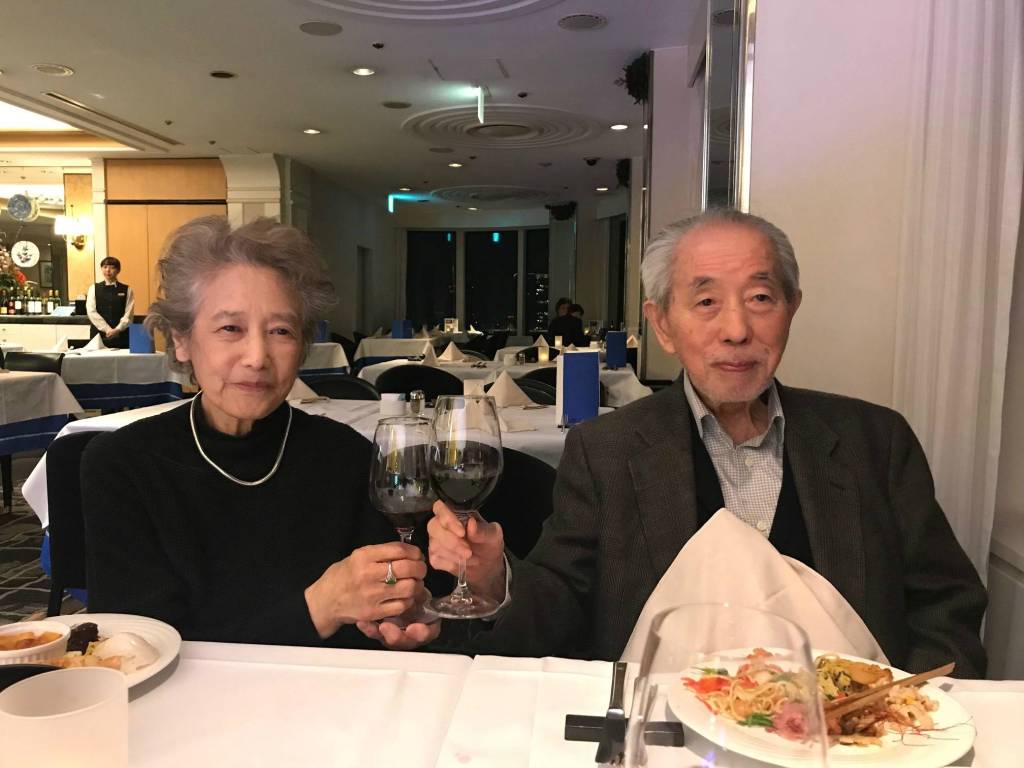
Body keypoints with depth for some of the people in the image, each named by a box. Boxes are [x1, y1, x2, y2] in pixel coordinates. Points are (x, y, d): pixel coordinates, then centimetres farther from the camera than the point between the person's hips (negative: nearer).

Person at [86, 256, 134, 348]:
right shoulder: (93, 289, 9)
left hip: (121, 336, -1)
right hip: (99, 334, 1)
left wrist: (117, 330, -16)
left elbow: (129, 314, -2)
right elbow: (92, 312, -2)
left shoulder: (127, 290, 6)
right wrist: (107, 330, -12)